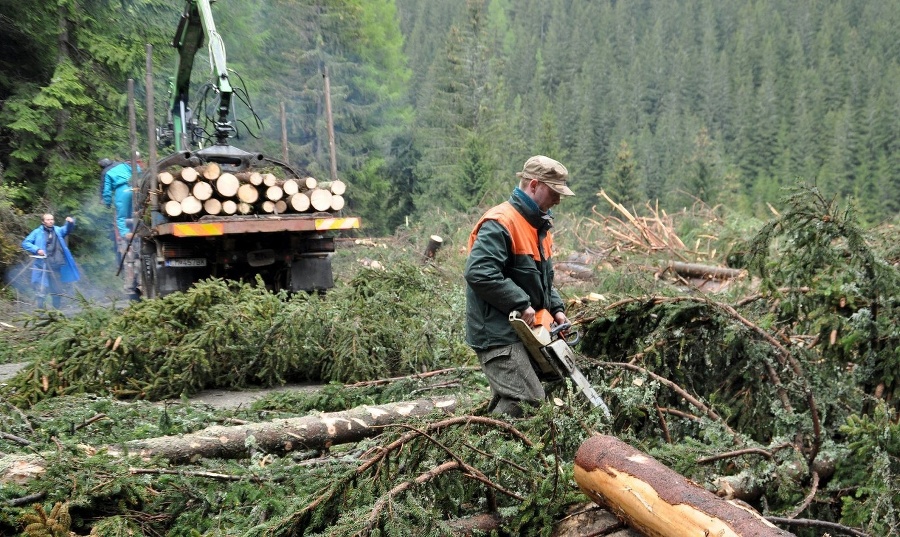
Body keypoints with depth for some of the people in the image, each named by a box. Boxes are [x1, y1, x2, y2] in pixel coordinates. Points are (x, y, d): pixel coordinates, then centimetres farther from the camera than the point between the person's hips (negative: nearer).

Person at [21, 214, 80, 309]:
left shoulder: (58, 230, 12)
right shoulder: (37, 232, 2)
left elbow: (67, 229, -3)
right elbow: (25, 243, 1)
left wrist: (70, 222, -25)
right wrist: (36, 249, -14)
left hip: (56, 267, 4)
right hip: (42, 267, -4)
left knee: (57, 291, 13)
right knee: (41, 291, -4)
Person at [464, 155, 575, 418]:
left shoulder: (538, 225, 15)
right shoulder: (499, 224, -18)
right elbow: (479, 273, -28)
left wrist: (556, 308, 7)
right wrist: (522, 305, -22)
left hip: (522, 330, 10)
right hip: (497, 334, -10)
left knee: (508, 403, 15)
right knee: (529, 403, -15)